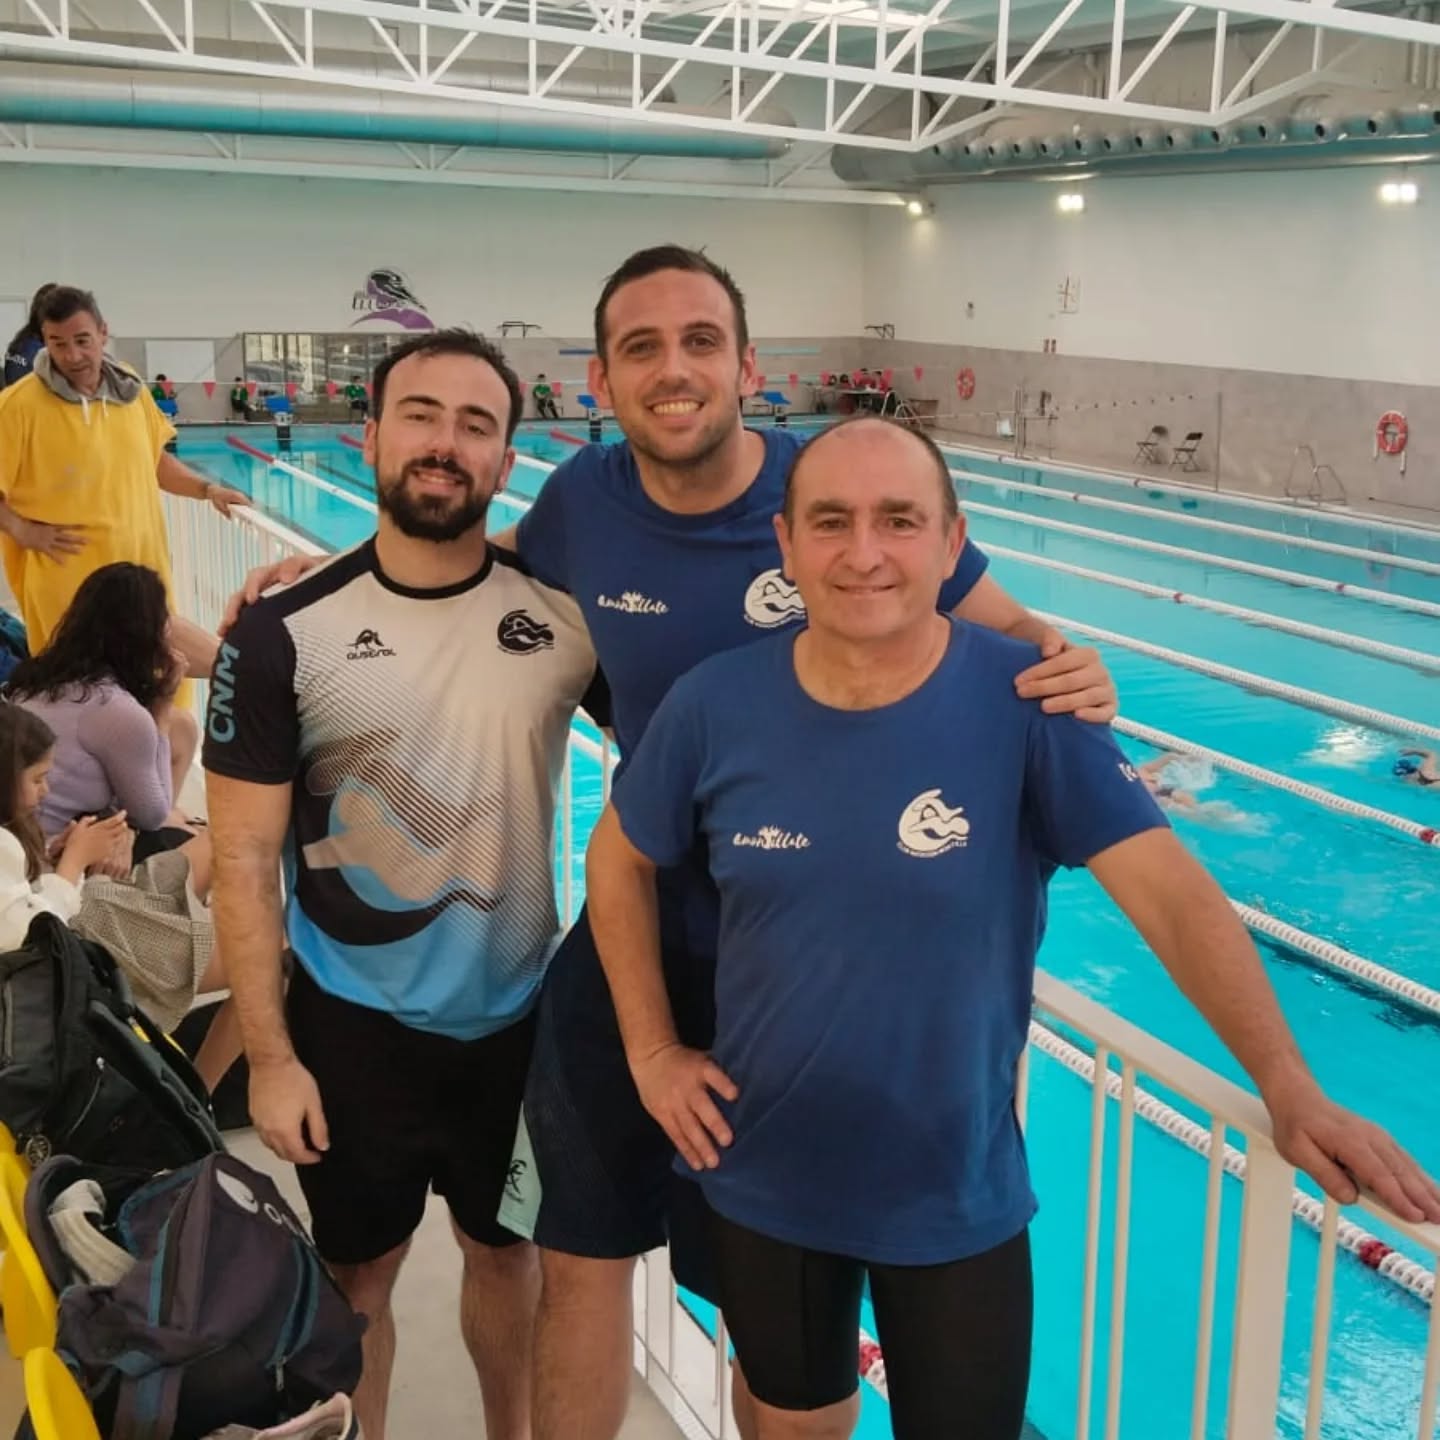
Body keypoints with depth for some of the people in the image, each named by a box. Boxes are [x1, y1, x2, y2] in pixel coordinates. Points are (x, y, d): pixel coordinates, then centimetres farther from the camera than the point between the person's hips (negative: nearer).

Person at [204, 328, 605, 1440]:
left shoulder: (568, 613, -9)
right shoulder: (283, 636, -13)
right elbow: (245, 863, -8)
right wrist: (270, 1056, -9)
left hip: (522, 1014, 2)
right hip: (354, 1026, -1)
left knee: (506, 1250, 21)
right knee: (359, 1274, 16)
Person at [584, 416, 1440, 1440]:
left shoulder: (1027, 703, -19)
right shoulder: (714, 707, -12)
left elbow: (1172, 893, -24)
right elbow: (620, 861, 4)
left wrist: (1288, 1089, -35)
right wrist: (652, 1050, 1)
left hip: (959, 1200, -2)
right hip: (763, 1182, 3)